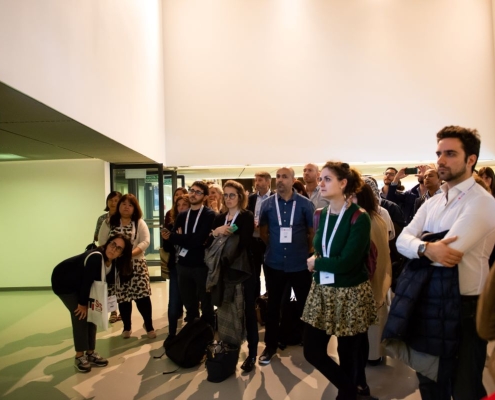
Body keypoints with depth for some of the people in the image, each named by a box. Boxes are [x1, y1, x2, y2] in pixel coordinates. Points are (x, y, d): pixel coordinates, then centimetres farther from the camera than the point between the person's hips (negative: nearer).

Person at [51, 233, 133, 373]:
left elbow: (106, 281, -4)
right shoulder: (95, 257, -38)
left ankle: (90, 353, 14)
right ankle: (79, 356, -1)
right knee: (80, 315, -13)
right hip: (63, 282, -7)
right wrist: (82, 303, -17)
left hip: (81, 285, 7)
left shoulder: (114, 263, -15)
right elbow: (86, 281, -29)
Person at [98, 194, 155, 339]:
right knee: (122, 296, 7)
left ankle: (149, 326, 11)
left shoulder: (139, 223, 2)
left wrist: (131, 253, -21)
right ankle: (127, 327, 25)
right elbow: (102, 241, 1)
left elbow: (145, 241, -8)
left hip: (137, 264, -1)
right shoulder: (109, 223, 7)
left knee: (142, 295, -4)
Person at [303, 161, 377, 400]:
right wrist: (322, 264, -8)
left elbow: (346, 262, -22)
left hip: (350, 294, -6)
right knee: (312, 351, 11)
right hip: (322, 291, 7)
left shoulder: (359, 218, -16)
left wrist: (315, 263, -8)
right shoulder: (321, 215, 4)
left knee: (349, 354, 8)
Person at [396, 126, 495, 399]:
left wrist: (418, 245, -11)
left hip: (464, 308, -7)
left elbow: (447, 255, -29)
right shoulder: (432, 203, 6)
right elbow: (402, 240, -6)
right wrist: (426, 248, -26)